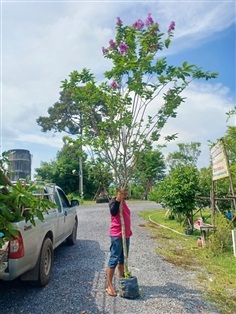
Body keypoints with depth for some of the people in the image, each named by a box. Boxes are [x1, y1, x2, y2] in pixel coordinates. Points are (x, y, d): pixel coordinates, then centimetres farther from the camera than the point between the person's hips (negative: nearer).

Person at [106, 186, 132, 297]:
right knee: (114, 259, -4)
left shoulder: (123, 202, 14)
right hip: (117, 235, -9)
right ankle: (109, 286, 4)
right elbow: (113, 212, -34)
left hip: (126, 234, 9)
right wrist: (118, 198, -38)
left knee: (122, 259, 18)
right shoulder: (114, 201, -12)